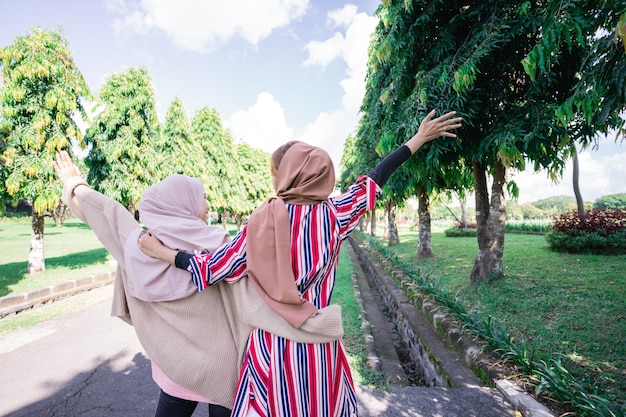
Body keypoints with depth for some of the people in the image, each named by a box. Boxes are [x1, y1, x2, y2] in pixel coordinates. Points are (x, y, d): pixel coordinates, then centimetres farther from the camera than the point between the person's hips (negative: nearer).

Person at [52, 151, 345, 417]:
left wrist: (75, 185, 25)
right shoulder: (219, 248, -22)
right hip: (221, 367, -3)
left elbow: (109, 212, 7)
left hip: (174, 368, 4)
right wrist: (324, 322, -27)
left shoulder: (141, 246, -9)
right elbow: (255, 298, -29)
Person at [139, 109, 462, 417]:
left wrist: (161, 252, 6)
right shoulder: (333, 214, -10)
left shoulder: (265, 220, -15)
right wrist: (419, 139, 14)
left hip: (273, 344, -2)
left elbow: (214, 270, -9)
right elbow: (374, 180, 1)